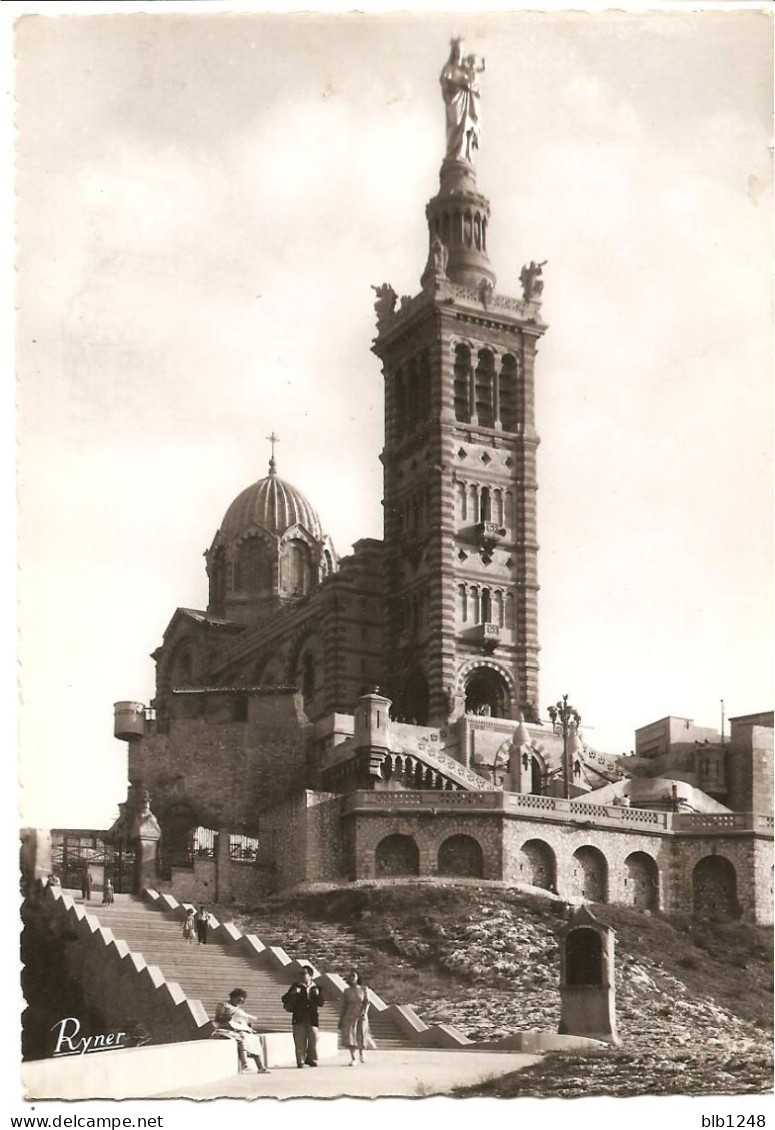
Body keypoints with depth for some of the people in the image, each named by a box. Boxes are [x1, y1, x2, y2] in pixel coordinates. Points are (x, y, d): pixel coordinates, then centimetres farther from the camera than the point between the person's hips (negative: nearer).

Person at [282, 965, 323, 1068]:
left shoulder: (315, 988, 11)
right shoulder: (296, 986, 7)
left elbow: (320, 1004, 8)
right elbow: (285, 999, 3)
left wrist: (318, 995, -11)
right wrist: (292, 993, -16)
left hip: (312, 1018, 1)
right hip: (299, 1018, -1)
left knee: (313, 1040, -1)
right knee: (300, 1041, -4)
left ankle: (312, 1059, 13)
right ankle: (300, 1061, 2)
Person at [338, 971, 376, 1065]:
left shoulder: (364, 989, 1)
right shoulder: (346, 991, 4)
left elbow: (366, 1002, -5)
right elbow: (343, 1006, 6)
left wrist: (364, 1012, -22)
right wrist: (340, 1020, 5)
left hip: (361, 1016, -1)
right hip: (350, 1016, 1)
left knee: (361, 1036, 2)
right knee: (350, 1036, -10)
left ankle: (361, 1053, 33)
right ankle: (353, 1059, -1)